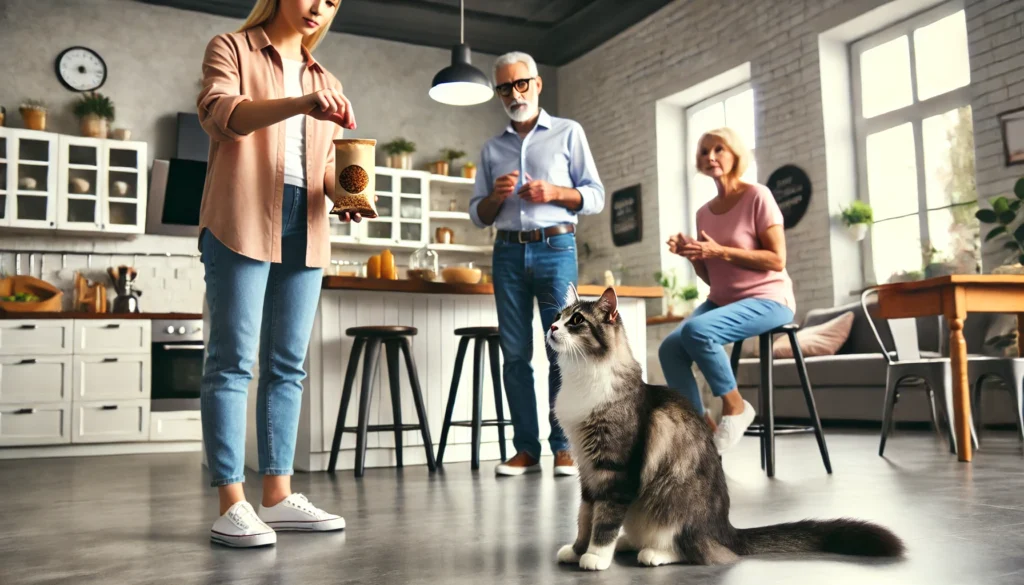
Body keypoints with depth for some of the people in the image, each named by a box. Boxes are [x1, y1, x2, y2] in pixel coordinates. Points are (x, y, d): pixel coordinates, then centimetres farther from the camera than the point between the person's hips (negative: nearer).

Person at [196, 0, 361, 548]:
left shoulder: (326, 83, 22)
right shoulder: (232, 49, 7)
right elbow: (219, 112, -13)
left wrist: (343, 189, -5)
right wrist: (298, 104, -30)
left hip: (304, 227, 6)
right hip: (242, 220, -6)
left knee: (287, 364, 4)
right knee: (232, 359, -8)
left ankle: (277, 495, 9)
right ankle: (231, 505, -7)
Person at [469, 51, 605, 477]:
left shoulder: (568, 133, 11)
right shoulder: (492, 149, 19)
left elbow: (595, 197, 6)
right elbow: (478, 214, 17)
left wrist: (555, 193, -11)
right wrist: (495, 197, -4)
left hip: (555, 247, -3)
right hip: (508, 252, 3)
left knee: (562, 350, -8)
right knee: (515, 354, 0)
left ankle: (565, 448, -2)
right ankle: (526, 449, 5)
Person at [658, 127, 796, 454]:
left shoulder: (757, 197, -6)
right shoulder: (704, 213, 12)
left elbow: (777, 260, -13)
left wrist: (720, 251, -20)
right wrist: (692, 255, -5)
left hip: (766, 299, -6)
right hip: (722, 301, 6)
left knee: (696, 330, -32)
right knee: (670, 348, -19)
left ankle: (735, 407, -11)